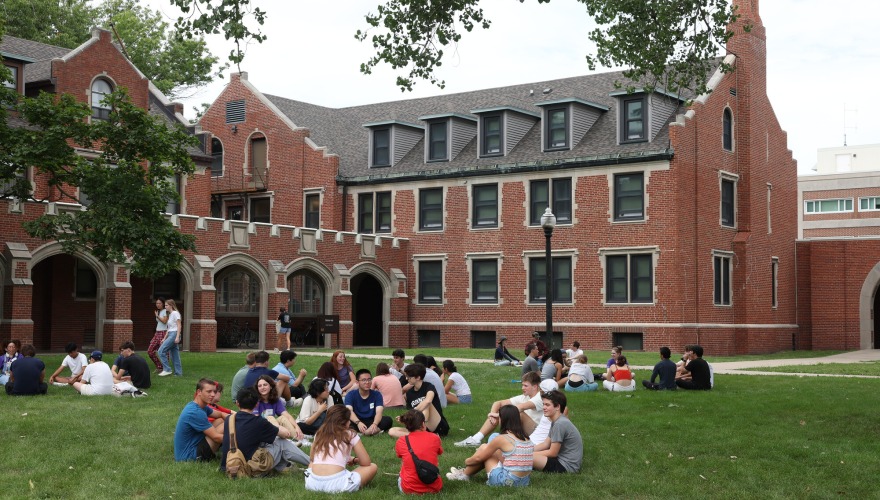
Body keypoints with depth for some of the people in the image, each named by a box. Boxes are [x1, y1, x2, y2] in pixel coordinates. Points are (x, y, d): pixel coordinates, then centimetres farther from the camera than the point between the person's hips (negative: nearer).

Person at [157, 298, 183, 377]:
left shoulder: (175, 313, -6)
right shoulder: (170, 314, 21)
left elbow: (179, 326, -13)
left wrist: (177, 337, -21)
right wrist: (164, 338, 19)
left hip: (174, 334, -9)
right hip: (170, 335, 9)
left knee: (161, 351, -13)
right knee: (174, 355, 6)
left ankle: (167, 370, -12)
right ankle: (178, 372, 7)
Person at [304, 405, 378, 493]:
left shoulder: (319, 434, 20)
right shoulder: (350, 435, 9)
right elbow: (366, 462, 11)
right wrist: (354, 460, 33)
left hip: (313, 483, 4)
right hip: (336, 484, -4)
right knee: (373, 467, 18)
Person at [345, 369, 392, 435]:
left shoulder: (377, 394, 0)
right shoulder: (351, 394, -4)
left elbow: (379, 412, -16)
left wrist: (374, 424, -39)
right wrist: (358, 422, -42)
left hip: (371, 422, 2)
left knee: (388, 420, -25)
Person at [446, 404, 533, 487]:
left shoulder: (502, 439, -12)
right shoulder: (525, 438, 5)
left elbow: (478, 458, 1)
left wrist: (467, 461, 22)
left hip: (506, 481, -7)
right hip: (524, 481, 7)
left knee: (483, 448, 12)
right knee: (488, 451, 20)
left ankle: (464, 475, 29)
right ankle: (466, 471, 38)